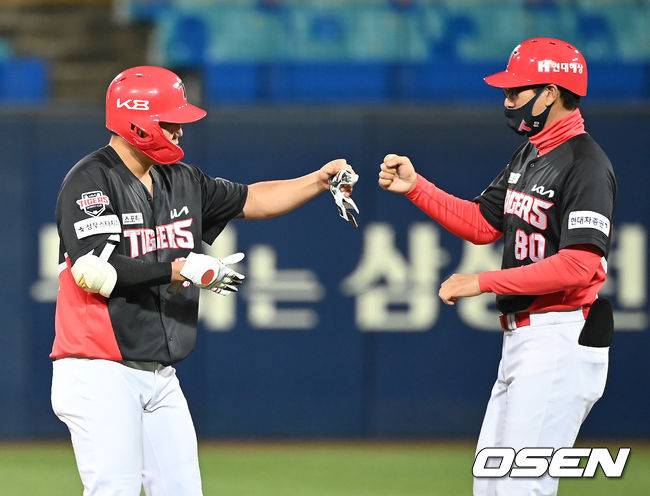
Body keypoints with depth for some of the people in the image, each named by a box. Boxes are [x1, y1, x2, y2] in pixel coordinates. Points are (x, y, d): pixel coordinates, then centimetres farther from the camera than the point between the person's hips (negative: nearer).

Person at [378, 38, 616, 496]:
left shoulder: (585, 164, -16)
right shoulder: (529, 156, 15)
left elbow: (580, 265, -25)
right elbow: (481, 224, 21)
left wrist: (483, 282, -20)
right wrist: (415, 187, 7)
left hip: (563, 341, -10)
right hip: (522, 338, 10)